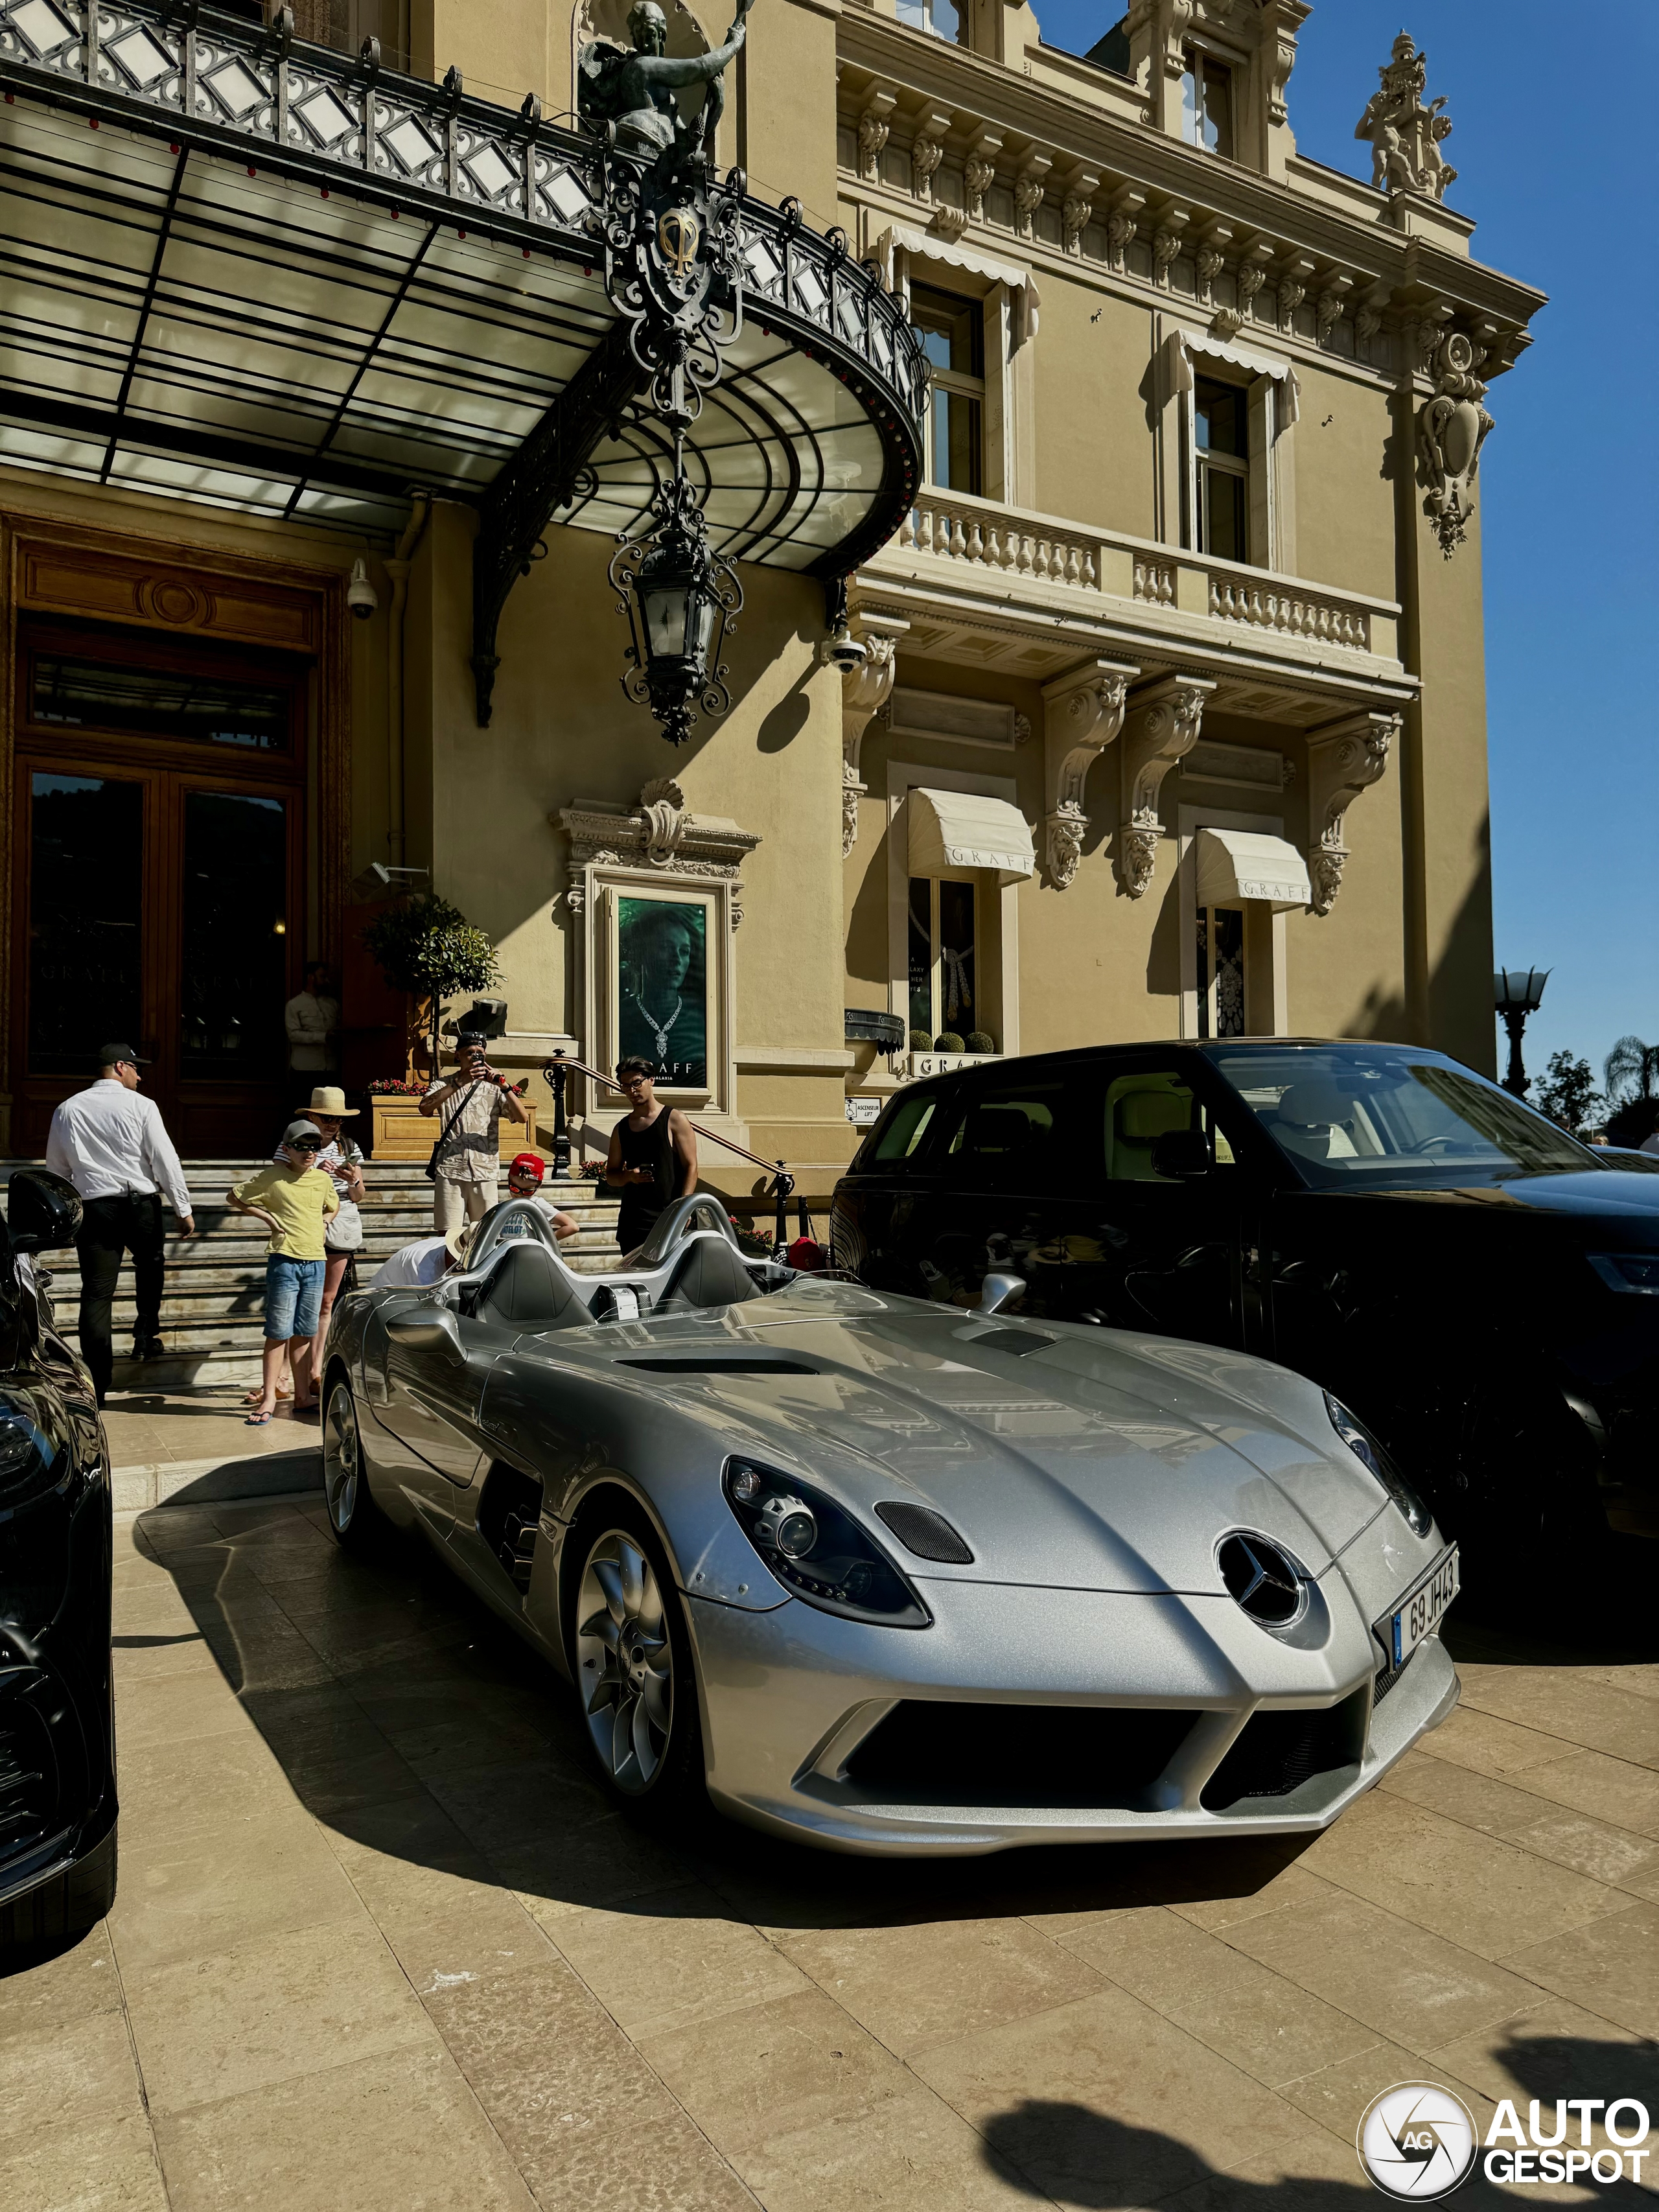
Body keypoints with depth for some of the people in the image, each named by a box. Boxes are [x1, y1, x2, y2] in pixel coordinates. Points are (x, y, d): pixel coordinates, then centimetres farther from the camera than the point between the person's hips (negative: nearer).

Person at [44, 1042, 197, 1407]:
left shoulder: (67, 1110, 8)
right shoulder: (141, 1106, -3)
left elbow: (57, 1170, 14)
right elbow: (165, 1159, -6)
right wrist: (183, 1209, -1)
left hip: (93, 1208, 2)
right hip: (140, 1205, -2)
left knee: (96, 1294, 2)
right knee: (150, 1266, 27)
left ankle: (96, 1386, 2)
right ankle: (146, 1336, 23)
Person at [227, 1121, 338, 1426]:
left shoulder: (323, 1179, 10)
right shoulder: (272, 1177, -3)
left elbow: (333, 1207, 29)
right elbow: (234, 1196, 4)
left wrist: (321, 1221, 9)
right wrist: (266, 1217, -3)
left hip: (315, 1262, 4)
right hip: (284, 1260, -4)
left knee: (303, 1333, 11)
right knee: (279, 1332, -3)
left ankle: (302, 1396, 17)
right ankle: (268, 1398, 3)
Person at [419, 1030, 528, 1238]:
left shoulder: (493, 1088, 11)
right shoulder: (444, 1084, 9)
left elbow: (522, 1117, -1)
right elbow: (425, 1108, -12)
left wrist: (504, 1086, -14)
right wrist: (460, 1082, -17)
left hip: (486, 1172, 1)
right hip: (450, 1169, -1)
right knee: (447, 1235, -3)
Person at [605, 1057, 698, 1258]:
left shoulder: (674, 1120, 2)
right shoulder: (621, 1129, 16)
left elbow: (691, 1167, -3)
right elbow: (611, 1176, 20)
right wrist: (629, 1176, -4)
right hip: (632, 1221, 5)